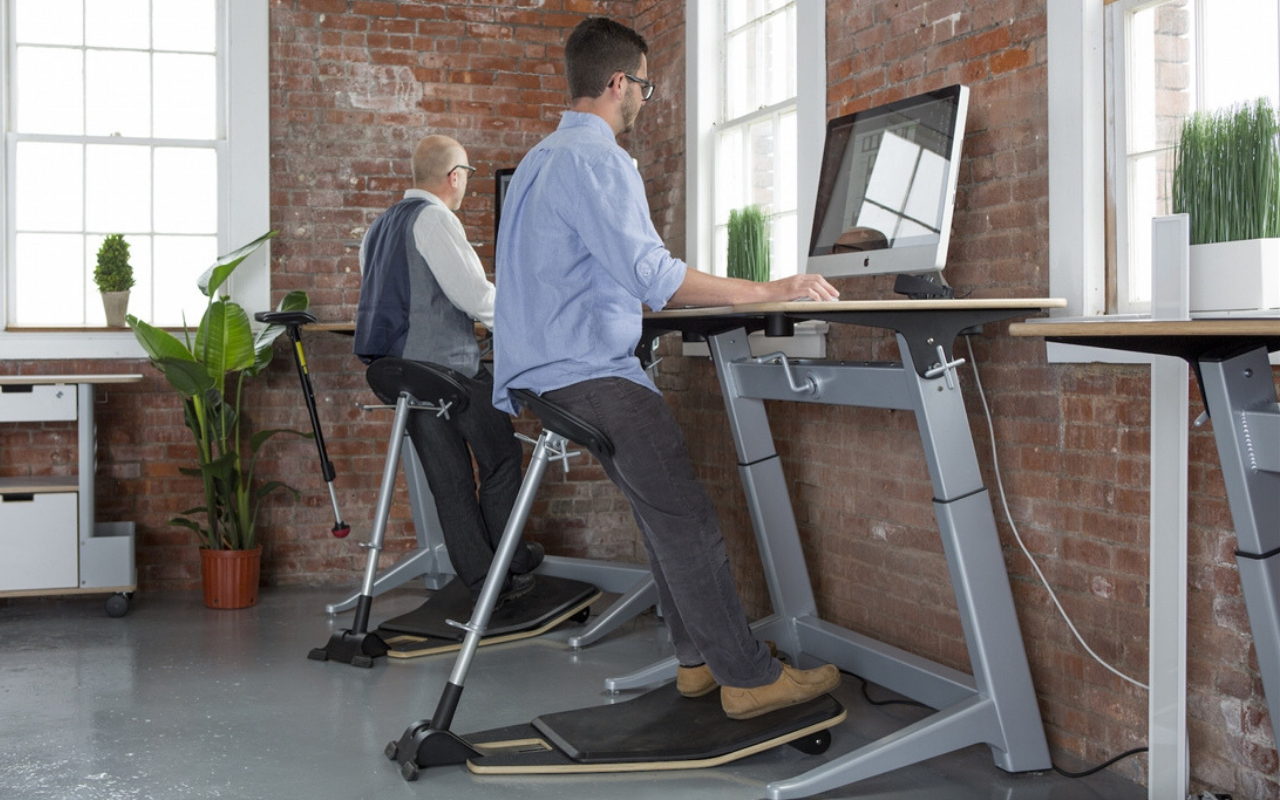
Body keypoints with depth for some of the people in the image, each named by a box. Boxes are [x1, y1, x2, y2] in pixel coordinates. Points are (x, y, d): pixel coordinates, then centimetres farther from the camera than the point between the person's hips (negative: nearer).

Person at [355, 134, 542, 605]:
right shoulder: (434, 218, -10)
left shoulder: (381, 226, 18)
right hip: (449, 366, -8)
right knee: (501, 460, 7)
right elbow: (474, 294, -16)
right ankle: (506, 565, 12)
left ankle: (480, 579, 11)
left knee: (449, 482, 9)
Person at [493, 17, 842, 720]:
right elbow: (652, 275, -23)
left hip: (554, 365, 11)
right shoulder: (595, 160, -14)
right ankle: (748, 679, -8)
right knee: (685, 518, -10)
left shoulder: (540, 159, 20)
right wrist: (770, 291, -20)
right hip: (590, 374, -11)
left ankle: (698, 659, 16)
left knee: (665, 508, 12)